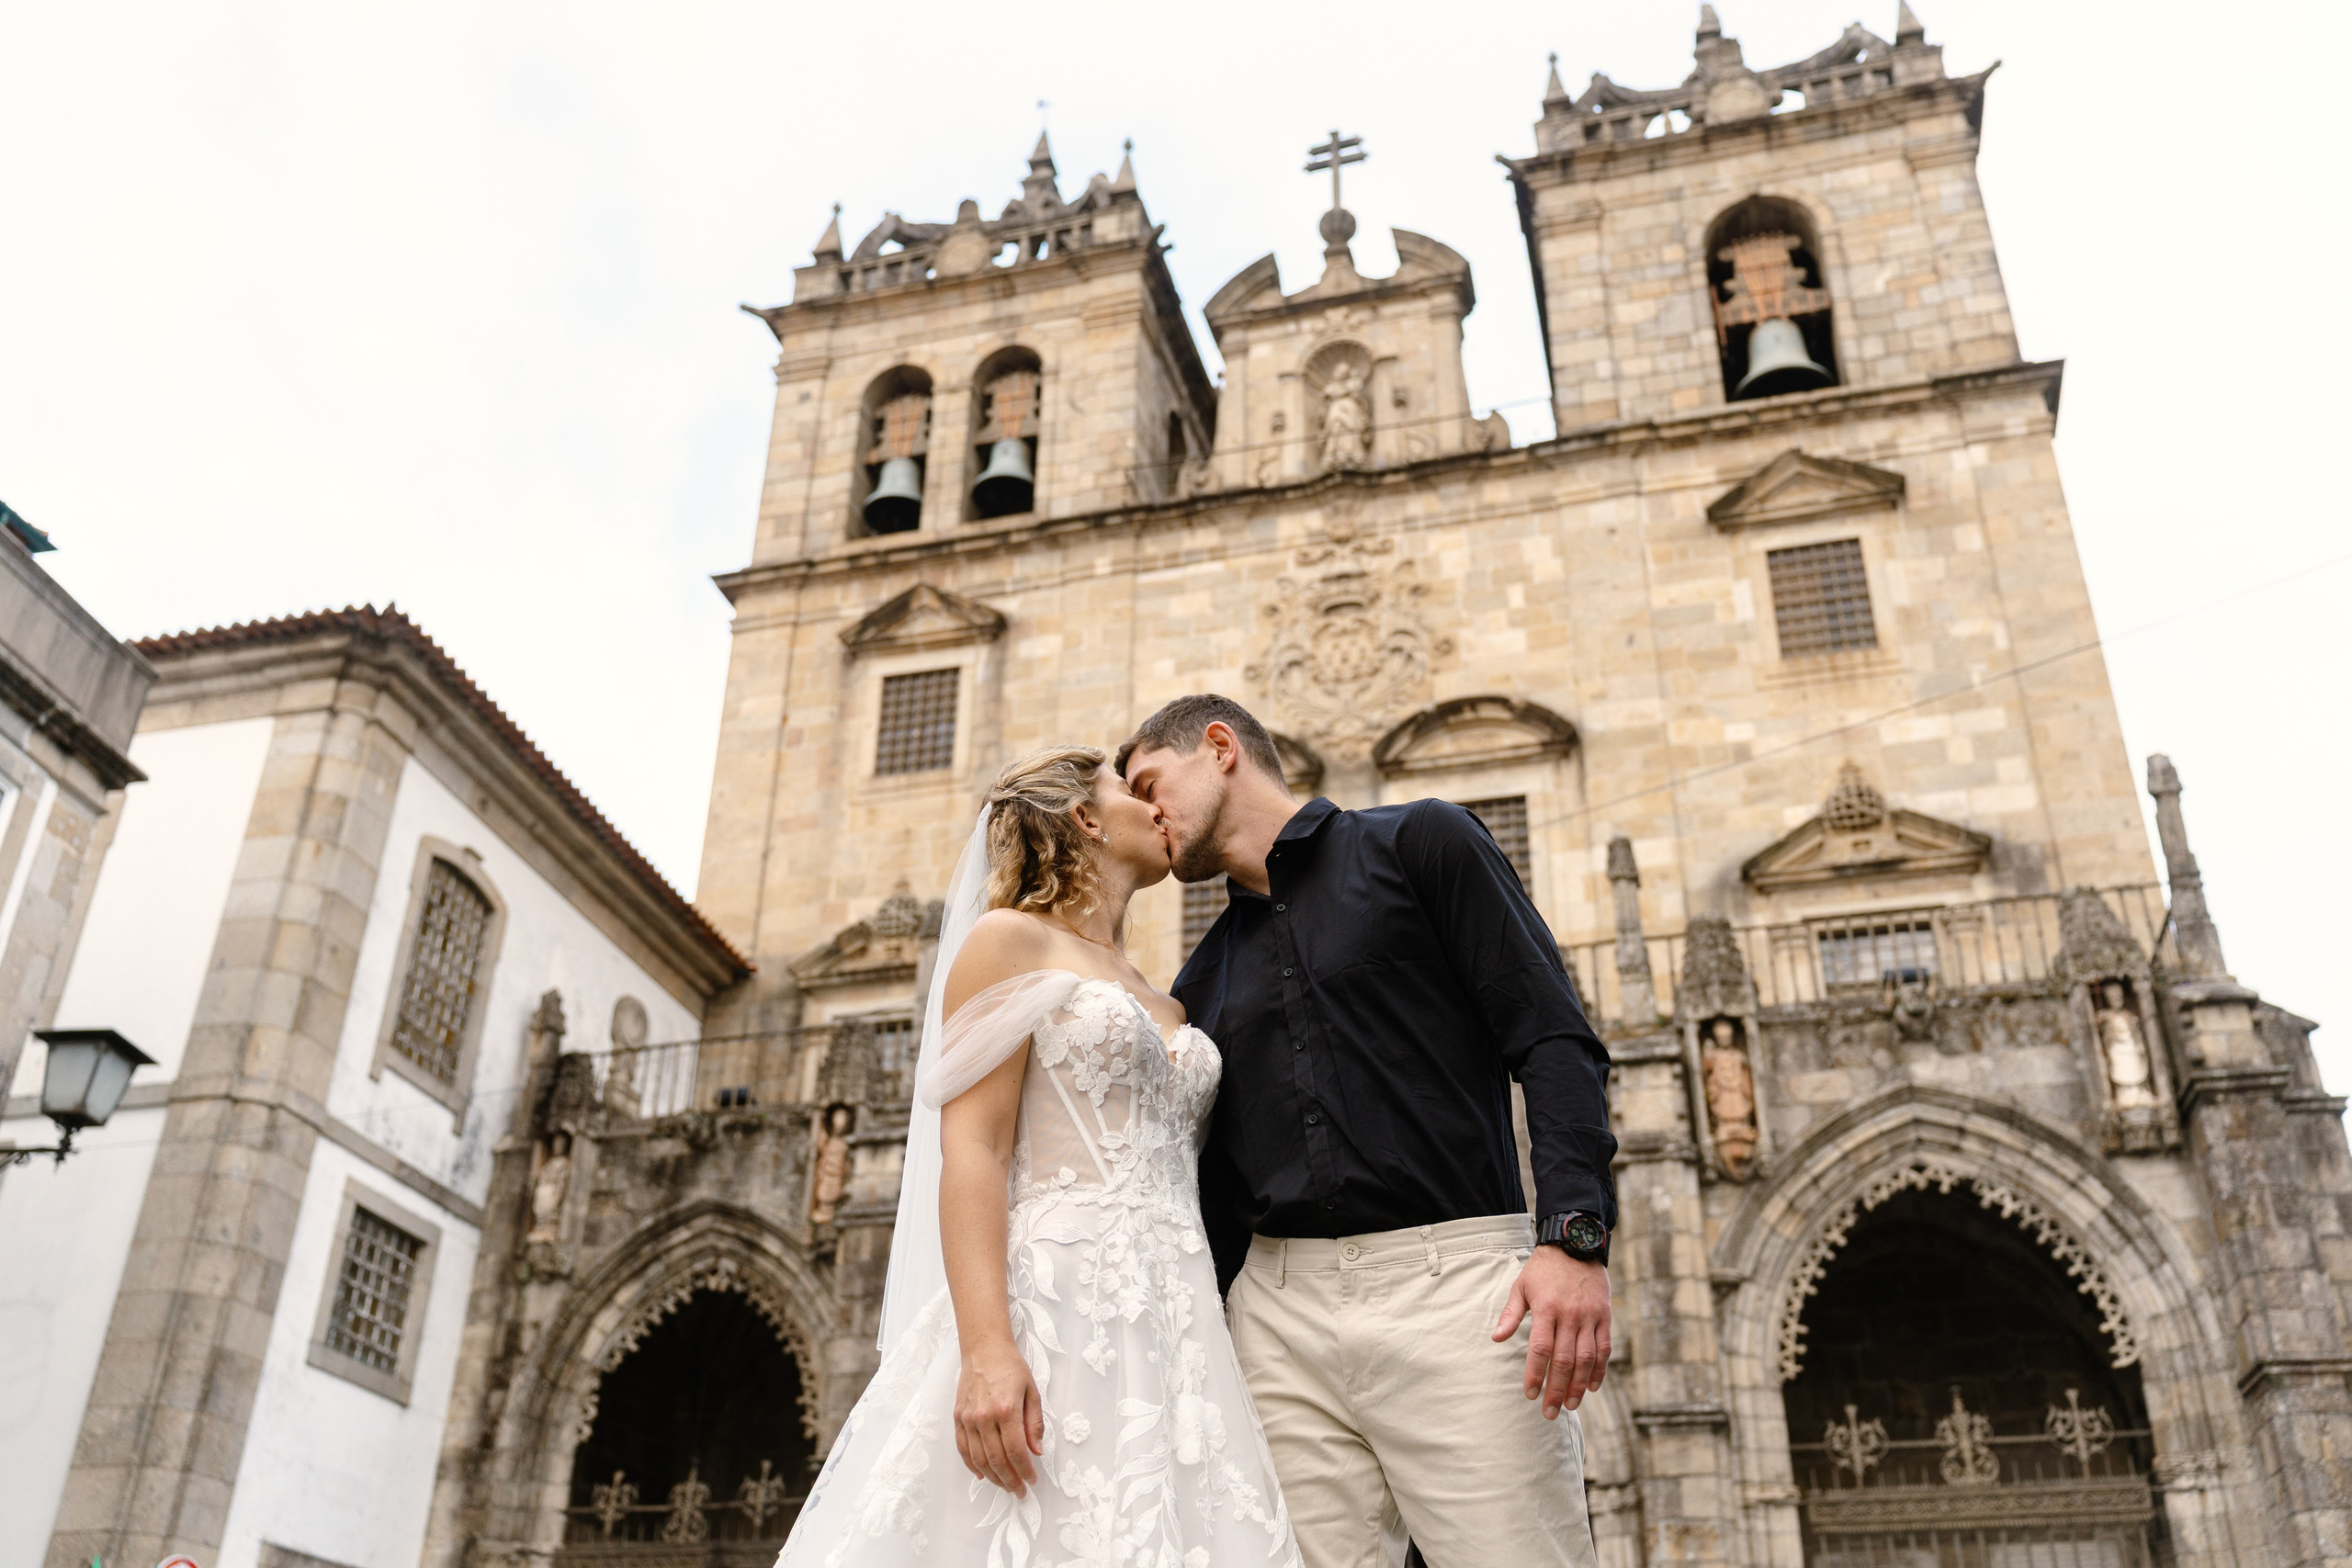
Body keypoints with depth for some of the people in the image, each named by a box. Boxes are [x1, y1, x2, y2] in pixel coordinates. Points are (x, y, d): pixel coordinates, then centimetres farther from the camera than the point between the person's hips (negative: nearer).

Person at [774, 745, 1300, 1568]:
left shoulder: (1159, 1003, 25)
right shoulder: (1009, 940, 4)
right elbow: (970, 1148, -8)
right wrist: (987, 1349, -21)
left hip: (1179, 1334, 6)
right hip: (1059, 1307, -6)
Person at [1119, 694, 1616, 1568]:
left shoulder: (1417, 841, 6)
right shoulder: (1203, 981, 21)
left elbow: (1553, 1038, -3)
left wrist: (1575, 1236, -16)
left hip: (1454, 1278, -4)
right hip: (1278, 1313, 5)